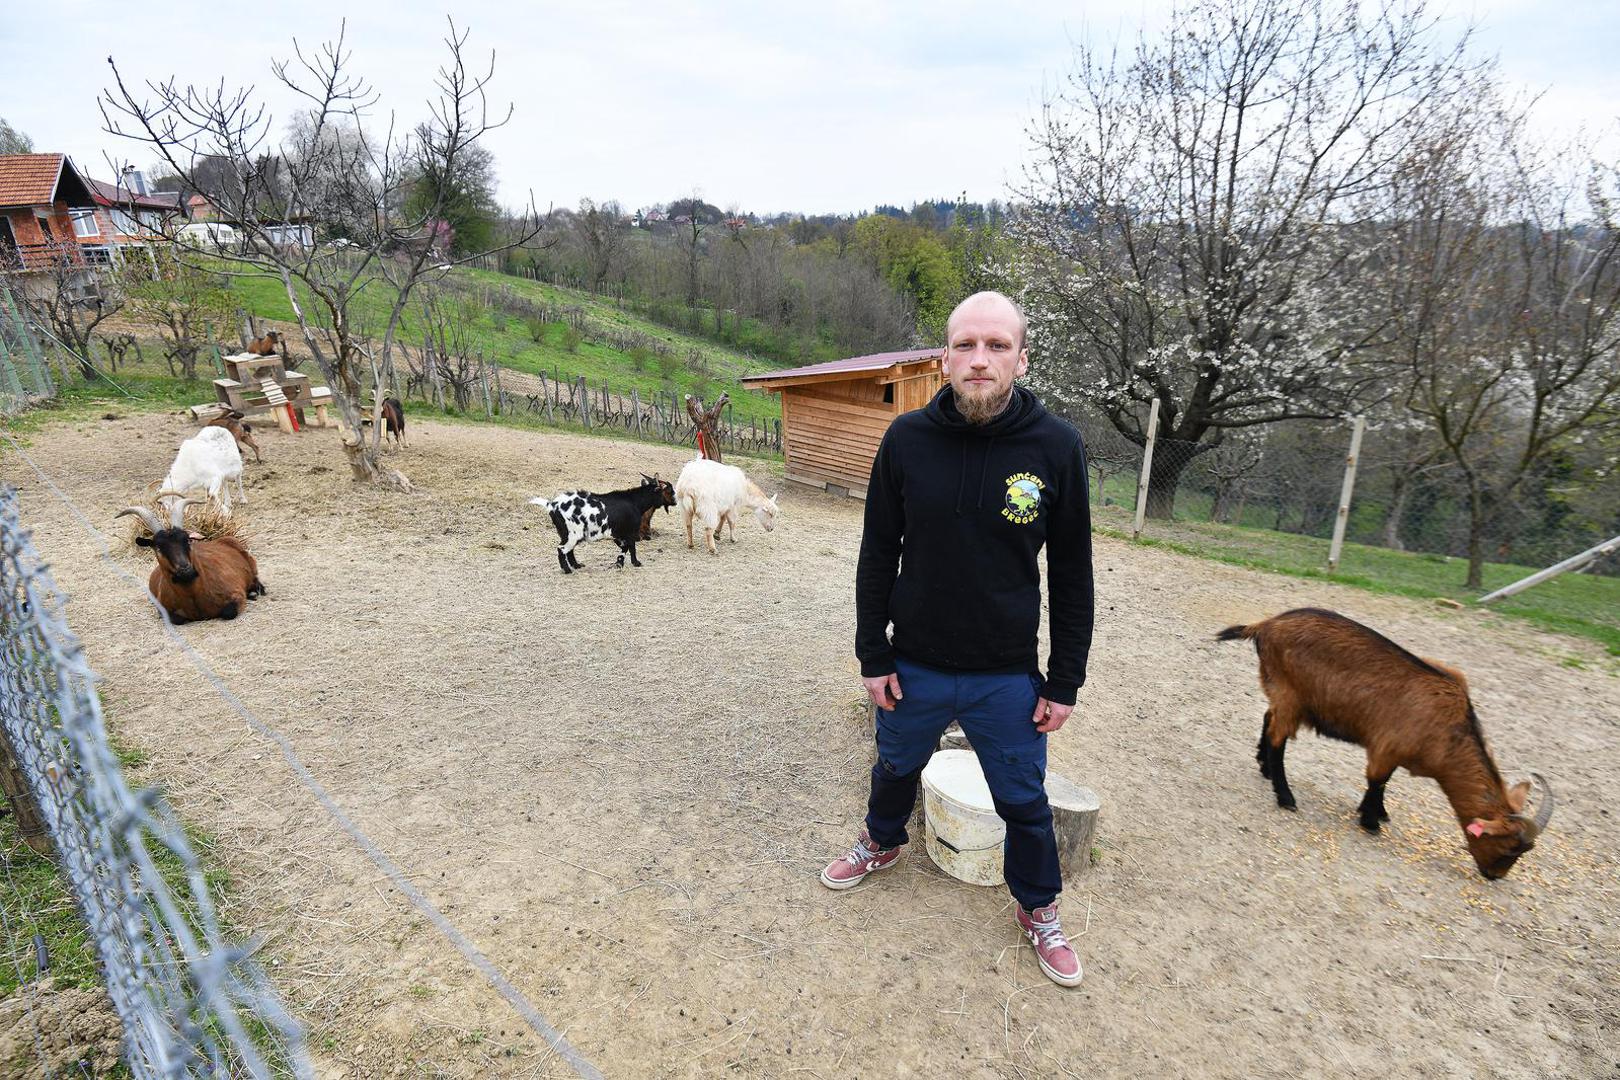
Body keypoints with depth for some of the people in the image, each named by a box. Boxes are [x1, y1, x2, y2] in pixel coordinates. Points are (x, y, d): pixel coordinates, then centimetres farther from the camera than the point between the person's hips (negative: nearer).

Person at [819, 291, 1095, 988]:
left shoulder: (1056, 447, -12)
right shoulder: (907, 439, -10)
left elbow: (1071, 574, -4)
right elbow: (877, 555, -2)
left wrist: (1065, 681, -2)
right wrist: (873, 656, -2)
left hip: (1008, 680, -1)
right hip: (913, 669, 1)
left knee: (1025, 804, 15)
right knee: (896, 771, 25)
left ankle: (1039, 910, 43)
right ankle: (882, 843, 56)